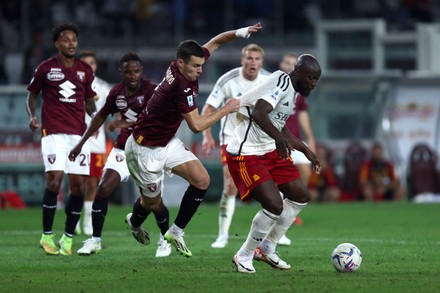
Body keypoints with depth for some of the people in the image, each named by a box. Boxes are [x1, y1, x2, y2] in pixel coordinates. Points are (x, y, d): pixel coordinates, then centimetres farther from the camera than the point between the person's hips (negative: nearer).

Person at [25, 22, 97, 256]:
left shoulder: (85, 70, 11)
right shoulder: (46, 68, 2)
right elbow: (31, 95, 12)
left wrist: (94, 115, -1)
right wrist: (32, 117, -6)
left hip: (78, 133, 4)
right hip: (53, 133, -4)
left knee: (79, 186, -2)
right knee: (54, 180, -18)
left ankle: (68, 237, 11)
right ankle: (47, 236, -5)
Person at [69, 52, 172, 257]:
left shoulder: (151, 91, -17)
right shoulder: (117, 92, 1)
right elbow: (101, 116, 16)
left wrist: (126, 123, -42)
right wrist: (81, 143, 17)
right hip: (123, 149, 4)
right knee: (103, 189, -11)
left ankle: (165, 239, 18)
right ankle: (95, 240, -1)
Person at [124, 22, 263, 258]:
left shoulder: (183, 68, -9)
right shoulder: (181, 86, -33)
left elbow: (214, 43, 5)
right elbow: (197, 125, -31)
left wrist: (238, 33, -13)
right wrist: (226, 109, -22)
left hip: (167, 142, 8)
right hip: (145, 149, -8)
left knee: (201, 180, -6)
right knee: (152, 203, 8)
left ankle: (175, 232, 7)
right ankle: (134, 223, 45)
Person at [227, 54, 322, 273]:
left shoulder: (293, 90, 12)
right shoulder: (281, 82, -19)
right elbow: (259, 113, -35)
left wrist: (306, 151, 29)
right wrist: (278, 137, -51)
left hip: (271, 150, 10)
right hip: (246, 154, -10)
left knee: (300, 196, 10)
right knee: (274, 206, -18)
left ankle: (266, 249, 23)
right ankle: (244, 256, 3)